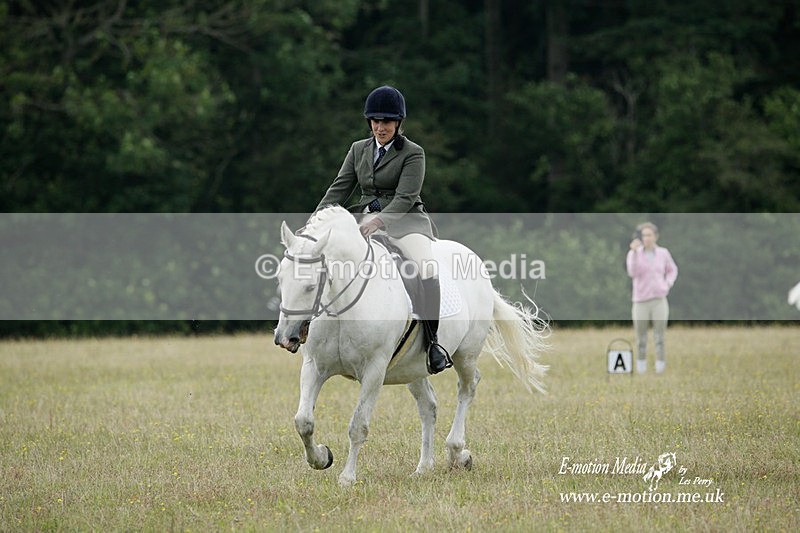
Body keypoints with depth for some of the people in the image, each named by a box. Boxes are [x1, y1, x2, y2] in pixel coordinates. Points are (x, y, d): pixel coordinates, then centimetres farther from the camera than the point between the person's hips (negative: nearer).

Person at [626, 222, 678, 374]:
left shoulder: (663, 253, 3)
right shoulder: (634, 253, -3)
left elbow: (672, 270, 20)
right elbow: (633, 273, -20)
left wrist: (668, 285, 1)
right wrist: (634, 252, -28)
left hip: (659, 300, 1)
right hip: (641, 301, 0)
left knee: (660, 338, -6)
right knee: (641, 340, 4)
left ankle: (660, 371, -2)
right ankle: (641, 370, 18)